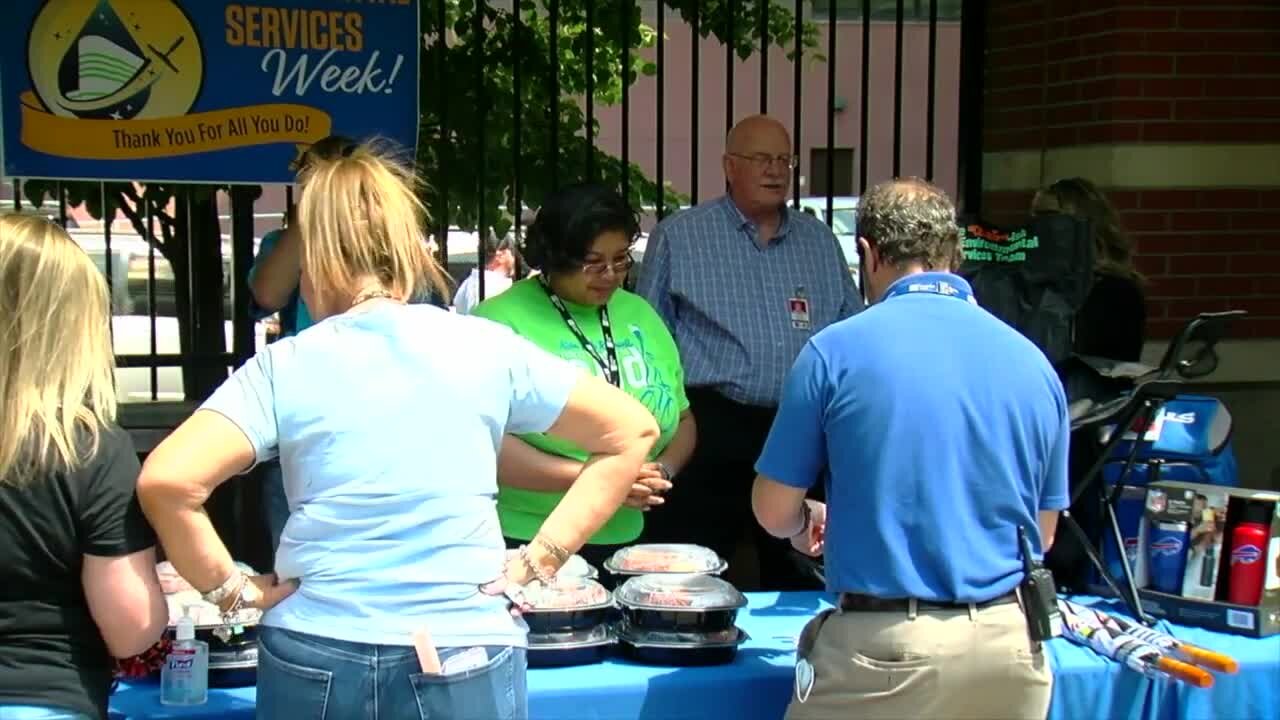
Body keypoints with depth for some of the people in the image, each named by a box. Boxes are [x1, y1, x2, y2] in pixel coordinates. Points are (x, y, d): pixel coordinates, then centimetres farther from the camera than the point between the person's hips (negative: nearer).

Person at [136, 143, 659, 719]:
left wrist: (233, 589, -2)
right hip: (466, 660, 0)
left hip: (315, 658, 0)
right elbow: (632, 431, 6)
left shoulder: (284, 367, -3)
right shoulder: (485, 348, 1)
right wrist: (539, 561, 3)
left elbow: (165, 482, -15)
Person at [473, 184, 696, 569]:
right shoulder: (502, 321, -12)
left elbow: (683, 420, 16)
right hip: (527, 546, -5)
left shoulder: (640, 315, 9)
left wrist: (664, 469, -5)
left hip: (629, 544, 6)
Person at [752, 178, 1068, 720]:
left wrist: (807, 525, 24)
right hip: (1011, 644, 4)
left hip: (888, 644, -4)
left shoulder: (835, 350, -6)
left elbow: (774, 511, 1)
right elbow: (1043, 532, 14)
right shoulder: (1033, 361, 5)